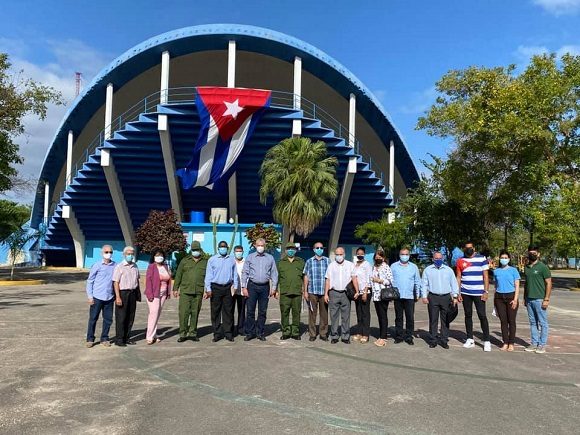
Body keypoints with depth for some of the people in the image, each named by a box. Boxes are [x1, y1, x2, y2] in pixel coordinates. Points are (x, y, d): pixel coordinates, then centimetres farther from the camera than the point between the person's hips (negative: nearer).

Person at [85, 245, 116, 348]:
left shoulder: (115, 266, 2)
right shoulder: (97, 266, -2)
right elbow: (90, 281, 2)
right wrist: (90, 296, -3)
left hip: (109, 298, 2)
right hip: (97, 297, -2)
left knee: (108, 319, 7)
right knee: (93, 319, 6)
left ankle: (104, 338, 20)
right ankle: (90, 339, 18)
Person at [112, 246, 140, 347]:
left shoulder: (135, 266, 12)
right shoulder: (119, 266, -7)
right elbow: (116, 282, -11)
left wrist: (138, 293, 14)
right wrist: (118, 297, -17)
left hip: (132, 293, 6)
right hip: (122, 293, -6)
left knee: (130, 317, 10)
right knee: (121, 317, -1)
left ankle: (126, 337, 20)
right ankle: (119, 339, 8)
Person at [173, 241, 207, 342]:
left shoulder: (205, 262, 10)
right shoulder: (184, 260, 9)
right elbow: (178, 275, 9)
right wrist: (175, 288, 4)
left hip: (198, 292, 1)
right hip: (185, 291, -1)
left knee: (195, 313, 6)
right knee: (183, 312, -5)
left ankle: (193, 333, 16)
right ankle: (183, 334, 4)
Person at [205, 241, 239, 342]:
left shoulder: (231, 260, 9)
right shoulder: (212, 259, 4)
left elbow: (235, 274, 13)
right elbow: (208, 275, 2)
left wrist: (235, 287, 5)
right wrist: (208, 289, -4)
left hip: (228, 287, 1)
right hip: (216, 288, -1)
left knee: (228, 311, 4)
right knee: (215, 312, 2)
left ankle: (228, 333, 12)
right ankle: (217, 334, 10)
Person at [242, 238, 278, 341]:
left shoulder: (270, 258, 8)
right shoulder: (250, 257, 6)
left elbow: (274, 273, 9)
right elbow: (244, 273, 4)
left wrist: (274, 287, 3)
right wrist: (244, 287, -3)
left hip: (265, 287, 1)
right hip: (252, 286, -1)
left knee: (262, 311, 5)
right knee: (250, 310, -1)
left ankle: (260, 333, 15)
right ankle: (250, 332, 9)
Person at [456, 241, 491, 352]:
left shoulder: (482, 259, -1)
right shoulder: (460, 261, 7)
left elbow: (485, 276, -1)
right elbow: (458, 278, 9)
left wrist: (486, 291, -7)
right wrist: (458, 293, 4)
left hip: (479, 293, -3)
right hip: (465, 293, 3)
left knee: (482, 316, -3)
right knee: (468, 315, 10)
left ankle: (487, 341, 3)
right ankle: (470, 339, 18)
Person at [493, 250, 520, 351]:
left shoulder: (513, 270, 1)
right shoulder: (496, 271, 9)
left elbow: (517, 286, 0)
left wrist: (515, 299, -10)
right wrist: (494, 300, 11)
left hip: (511, 296, -2)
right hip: (499, 297, 3)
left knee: (511, 321, 0)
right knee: (503, 321, 5)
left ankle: (511, 343, 9)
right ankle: (505, 343, 12)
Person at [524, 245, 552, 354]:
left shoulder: (542, 267, -7)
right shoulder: (526, 267, 11)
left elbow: (549, 283, -9)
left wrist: (546, 299, -14)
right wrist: (524, 298, 14)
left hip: (539, 299, -6)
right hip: (529, 300, 6)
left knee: (542, 323, 2)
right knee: (533, 322, 11)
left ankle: (542, 345, 9)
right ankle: (534, 343, 18)